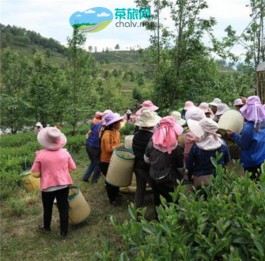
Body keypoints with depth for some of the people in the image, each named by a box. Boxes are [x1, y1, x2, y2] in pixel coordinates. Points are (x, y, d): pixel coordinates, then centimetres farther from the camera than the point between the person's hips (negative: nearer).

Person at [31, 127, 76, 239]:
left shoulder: (40, 154, -16)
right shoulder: (65, 152, -10)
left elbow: (34, 171, -6)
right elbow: (73, 167, 0)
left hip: (48, 187, -1)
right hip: (63, 185, 1)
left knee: (47, 209, 22)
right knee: (63, 209, 12)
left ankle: (46, 227, 45)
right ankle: (64, 233, 23)